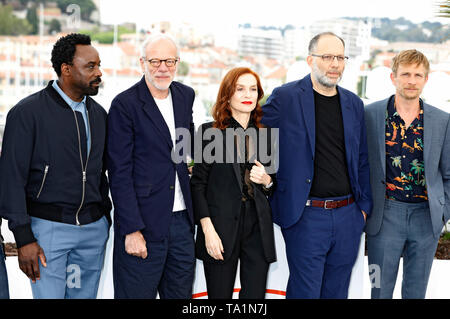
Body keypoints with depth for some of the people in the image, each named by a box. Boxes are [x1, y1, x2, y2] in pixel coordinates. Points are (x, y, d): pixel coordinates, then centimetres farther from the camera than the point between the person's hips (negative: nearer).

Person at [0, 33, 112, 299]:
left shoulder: (98, 113, 10)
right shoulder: (28, 112, -9)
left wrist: (105, 220, 14)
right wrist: (24, 239, -14)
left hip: (94, 228, 5)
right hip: (48, 227, -5)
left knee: (86, 295, 11)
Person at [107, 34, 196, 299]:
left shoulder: (186, 95, 9)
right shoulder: (125, 105, -10)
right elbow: (120, 173, -12)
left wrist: (187, 160, 10)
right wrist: (132, 230, -16)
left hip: (182, 219, 6)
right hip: (143, 221, -6)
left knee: (181, 293, 14)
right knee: (137, 293, 2)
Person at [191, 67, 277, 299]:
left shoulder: (265, 135, 12)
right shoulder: (209, 132, 1)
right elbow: (198, 184, -2)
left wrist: (266, 181, -3)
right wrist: (208, 230, -11)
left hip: (258, 228, 3)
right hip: (222, 227, -3)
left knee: (256, 294, 2)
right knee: (219, 295, 2)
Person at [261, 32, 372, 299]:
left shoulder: (354, 104, 11)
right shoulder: (285, 97, -5)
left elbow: (362, 160, 16)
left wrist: (364, 206, 11)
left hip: (348, 217, 5)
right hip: (306, 216, -5)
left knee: (337, 292, 14)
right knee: (305, 292, 0)